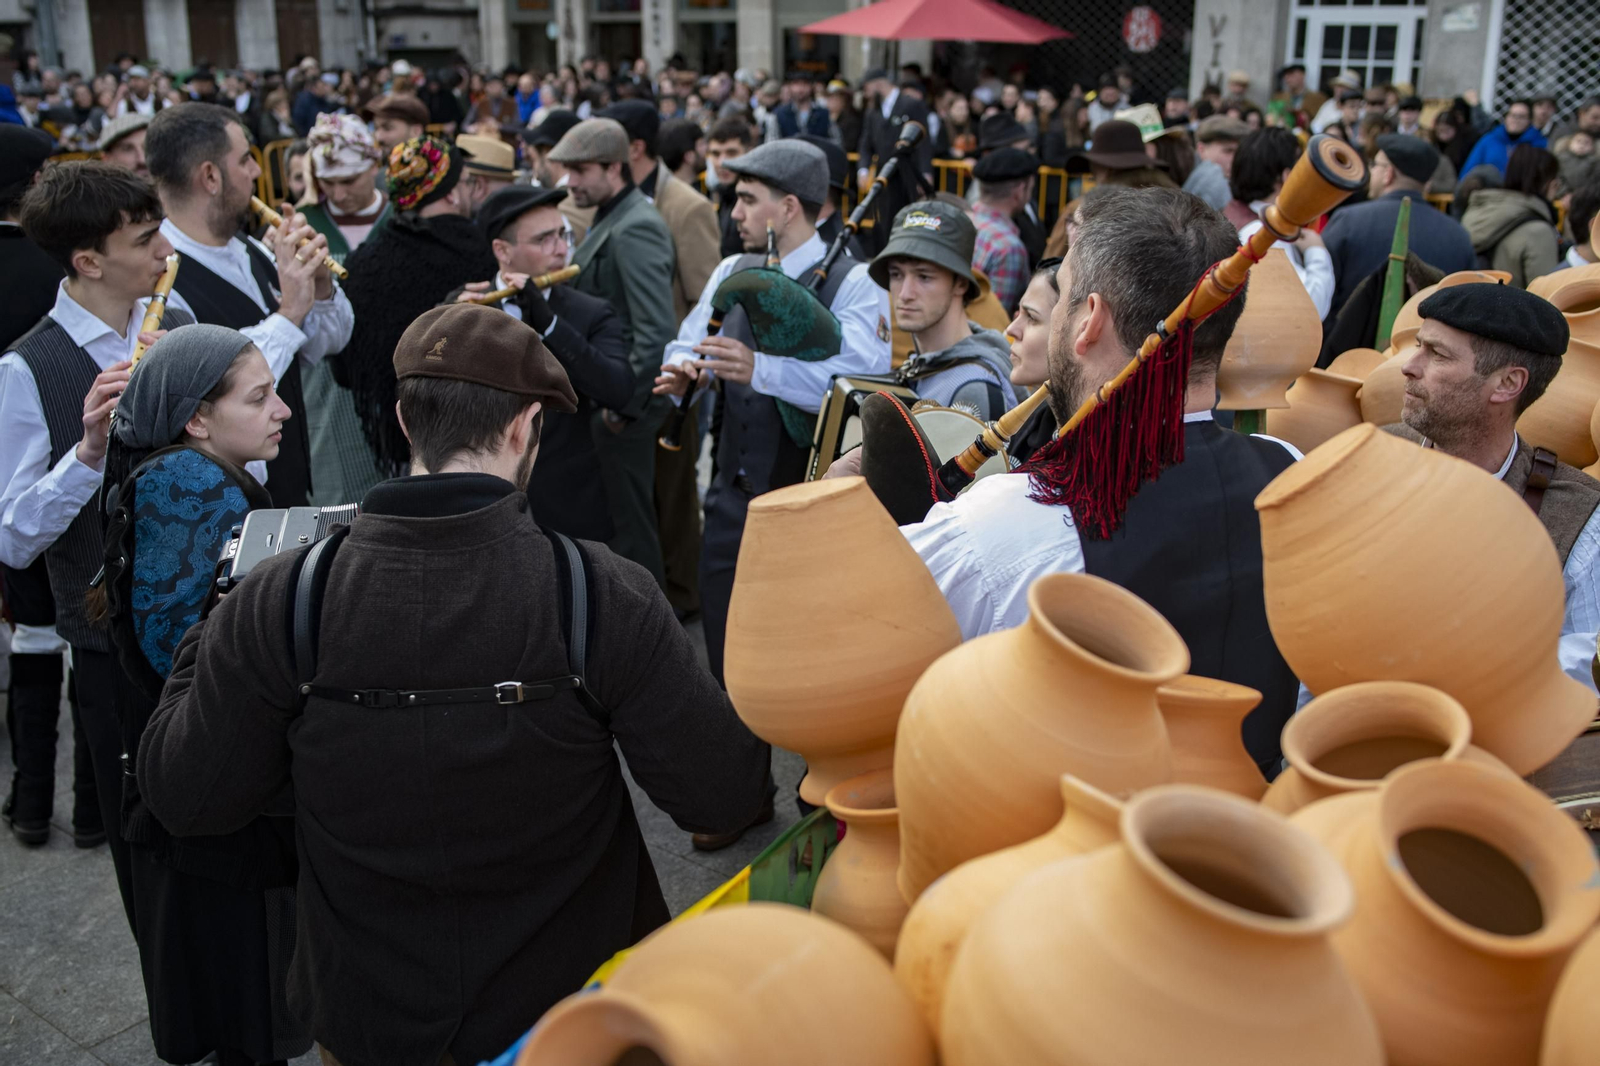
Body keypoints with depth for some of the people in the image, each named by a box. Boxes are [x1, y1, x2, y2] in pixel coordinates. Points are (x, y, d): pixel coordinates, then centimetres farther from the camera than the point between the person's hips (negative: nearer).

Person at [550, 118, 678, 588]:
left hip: (623, 405, -10)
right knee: (608, 517, 18)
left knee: (627, 520, 0)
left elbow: (656, 331, -25)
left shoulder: (634, 228, -18)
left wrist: (624, 404, -21)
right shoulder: (609, 219, 14)